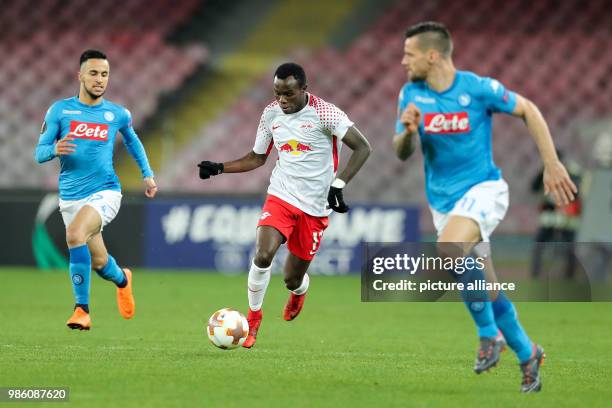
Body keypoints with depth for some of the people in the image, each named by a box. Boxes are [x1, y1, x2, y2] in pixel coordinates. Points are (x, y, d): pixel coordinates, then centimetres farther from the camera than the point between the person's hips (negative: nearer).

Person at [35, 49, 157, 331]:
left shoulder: (118, 115, 2)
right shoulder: (60, 110, 0)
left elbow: (132, 141, 24)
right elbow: (39, 153, -1)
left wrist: (147, 174, 20)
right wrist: (55, 150, -23)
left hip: (105, 192, -2)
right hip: (70, 197, 2)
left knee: (75, 234, -31)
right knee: (98, 262, 10)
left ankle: (81, 309, -22)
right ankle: (122, 279, 48)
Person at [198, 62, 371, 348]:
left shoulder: (324, 113, -12)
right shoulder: (271, 114, 3)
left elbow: (362, 147, -14)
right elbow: (257, 158, 17)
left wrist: (338, 185, -23)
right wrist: (220, 168, 4)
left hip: (315, 206, -2)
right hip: (280, 196, 2)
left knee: (292, 279, 4)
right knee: (262, 255, -25)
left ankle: (299, 292, 44)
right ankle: (254, 317, -3)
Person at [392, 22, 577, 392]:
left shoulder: (478, 88, -14)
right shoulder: (411, 94, -1)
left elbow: (528, 110, -1)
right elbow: (402, 153, 3)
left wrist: (552, 164, -3)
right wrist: (408, 131, -21)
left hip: (483, 189, -5)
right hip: (443, 200, 5)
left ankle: (489, 334, -16)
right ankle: (527, 354, 26)